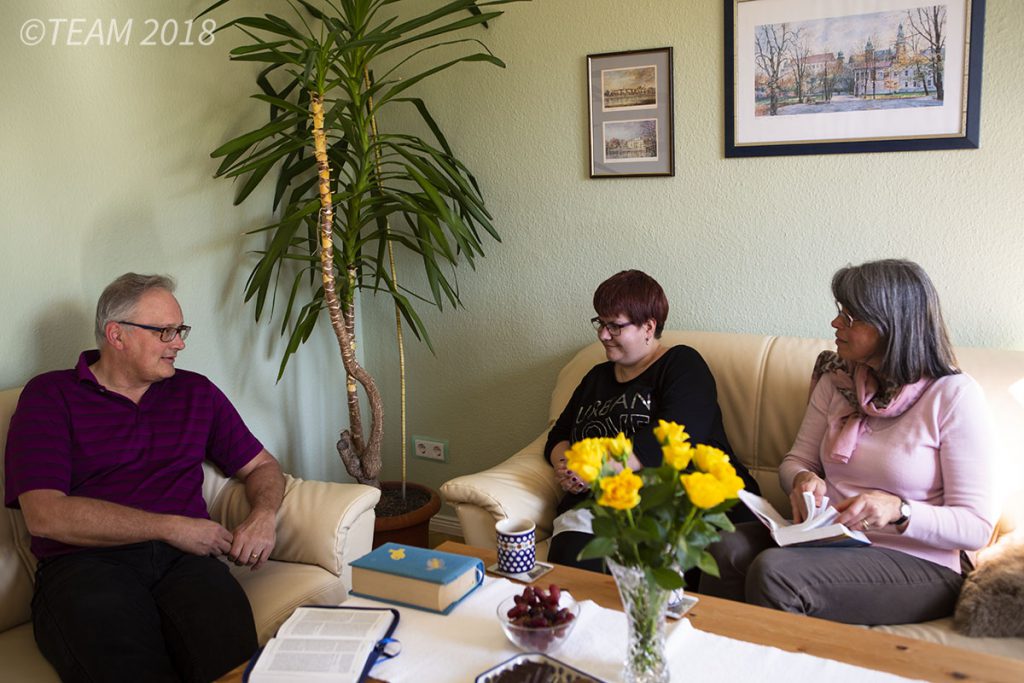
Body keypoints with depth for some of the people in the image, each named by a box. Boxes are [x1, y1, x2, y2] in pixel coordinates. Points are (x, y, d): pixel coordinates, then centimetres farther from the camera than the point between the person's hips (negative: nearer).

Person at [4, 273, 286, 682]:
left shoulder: (197, 392, 21)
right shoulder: (49, 396, 8)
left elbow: (260, 465, 27)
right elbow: (44, 515, -5)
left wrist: (263, 516, 3)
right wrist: (172, 527, -7)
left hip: (182, 559, 3)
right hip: (84, 562, -2)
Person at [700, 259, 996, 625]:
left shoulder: (954, 396, -9)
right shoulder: (837, 380, 9)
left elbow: (976, 526, -10)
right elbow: (796, 460, 15)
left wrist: (898, 511, -27)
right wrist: (804, 480, -9)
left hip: (918, 565, -5)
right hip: (830, 537, 5)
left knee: (773, 571, -31)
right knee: (726, 550, -25)